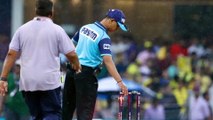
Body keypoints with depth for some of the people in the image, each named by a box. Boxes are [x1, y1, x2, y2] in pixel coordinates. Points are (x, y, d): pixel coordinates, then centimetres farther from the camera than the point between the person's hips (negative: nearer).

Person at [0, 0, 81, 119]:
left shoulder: (22, 29, 6)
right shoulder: (57, 30, -3)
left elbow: (11, 54, 0)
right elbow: (71, 54, -4)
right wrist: (77, 66, 18)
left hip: (27, 83, 4)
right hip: (50, 82, -4)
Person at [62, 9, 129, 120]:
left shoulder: (85, 28, 8)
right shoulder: (104, 37, -15)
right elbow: (108, 61, -26)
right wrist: (119, 82, -31)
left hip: (72, 70, 7)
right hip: (87, 73, -7)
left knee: (67, 107, 14)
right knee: (85, 110, -4)